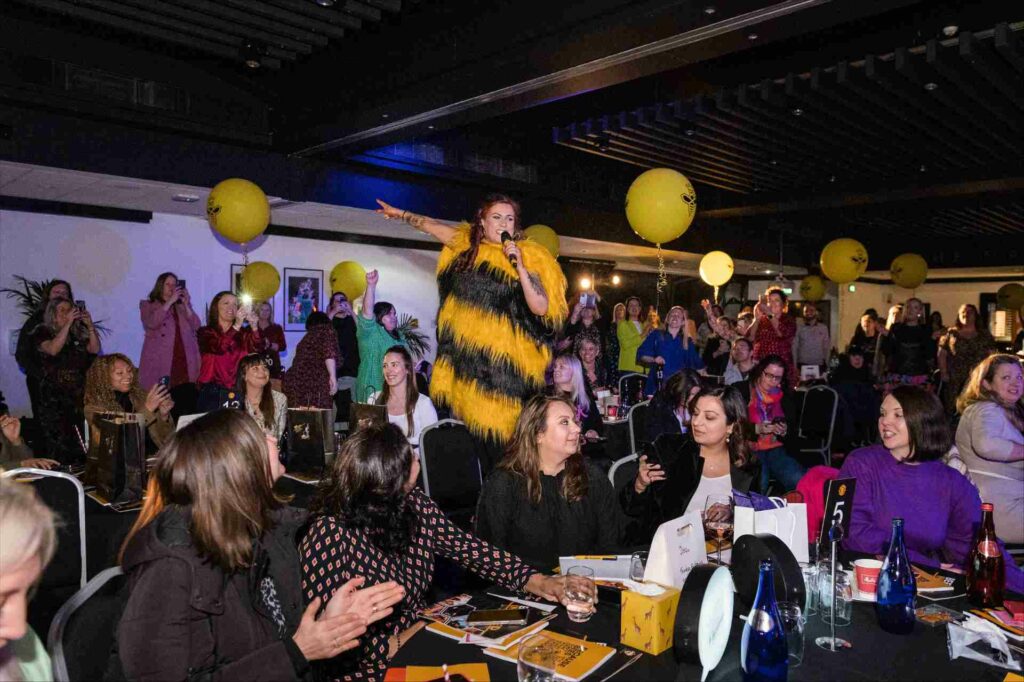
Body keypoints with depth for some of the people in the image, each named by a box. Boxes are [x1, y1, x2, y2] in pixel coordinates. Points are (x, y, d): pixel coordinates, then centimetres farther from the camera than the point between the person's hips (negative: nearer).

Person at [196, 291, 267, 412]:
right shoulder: (205, 332, 3)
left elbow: (258, 349, -11)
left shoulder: (244, 332, 9)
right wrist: (237, 325, -30)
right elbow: (218, 348, -18)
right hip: (211, 393, -2)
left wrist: (254, 327, -29)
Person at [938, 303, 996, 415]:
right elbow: (941, 355, 5)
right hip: (954, 380, -1)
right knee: (952, 408, -3)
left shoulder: (984, 334, 12)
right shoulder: (951, 333, 8)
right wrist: (943, 373, -3)